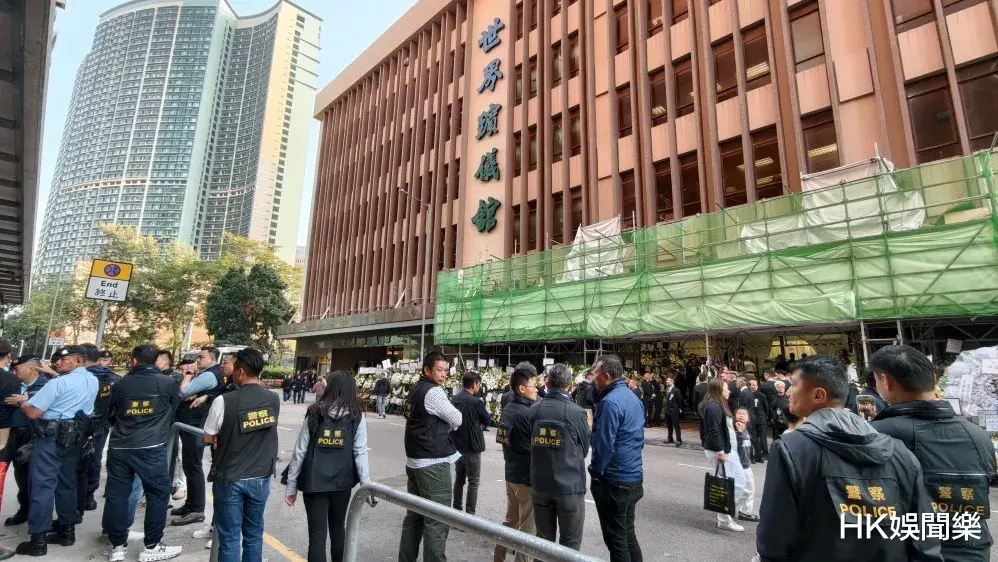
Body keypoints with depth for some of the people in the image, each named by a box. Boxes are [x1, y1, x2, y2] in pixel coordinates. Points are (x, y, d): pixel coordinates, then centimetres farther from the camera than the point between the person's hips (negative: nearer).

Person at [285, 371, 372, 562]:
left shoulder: (314, 413, -5)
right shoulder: (357, 416, -6)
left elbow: (299, 451, -4)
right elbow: (360, 453, -10)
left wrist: (291, 485, 4)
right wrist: (367, 485, -5)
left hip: (314, 482, -1)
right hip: (342, 482, 1)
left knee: (317, 534, 9)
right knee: (338, 530, 22)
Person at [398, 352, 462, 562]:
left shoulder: (415, 390, 11)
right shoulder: (433, 392, -17)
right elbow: (457, 420, -11)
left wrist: (442, 427, 6)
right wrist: (446, 426, 8)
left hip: (414, 461, 10)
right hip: (433, 464, -10)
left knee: (414, 515, 17)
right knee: (436, 521, -2)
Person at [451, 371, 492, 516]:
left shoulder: (454, 399, 2)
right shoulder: (476, 402, -19)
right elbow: (488, 421, -7)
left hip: (456, 445, 7)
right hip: (471, 446, -7)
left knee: (459, 478, 18)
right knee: (473, 481, 5)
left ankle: (456, 509, 26)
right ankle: (470, 513, 8)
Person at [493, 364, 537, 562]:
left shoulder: (507, 409, 4)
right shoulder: (527, 413, -21)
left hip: (511, 473, 8)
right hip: (527, 477, -8)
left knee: (510, 520, 21)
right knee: (527, 527, 6)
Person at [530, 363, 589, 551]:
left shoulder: (533, 410, -5)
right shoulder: (576, 412, -14)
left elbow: (530, 445, 6)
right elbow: (584, 449, 0)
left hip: (539, 484, 4)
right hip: (569, 485, -3)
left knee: (543, 541, 17)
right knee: (570, 544, 10)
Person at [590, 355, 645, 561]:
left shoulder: (610, 402, -22)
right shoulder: (632, 397, 8)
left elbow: (604, 444, -22)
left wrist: (595, 472, -8)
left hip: (613, 481, -9)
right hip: (634, 477, 9)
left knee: (615, 538, 5)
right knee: (628, 533, 20)